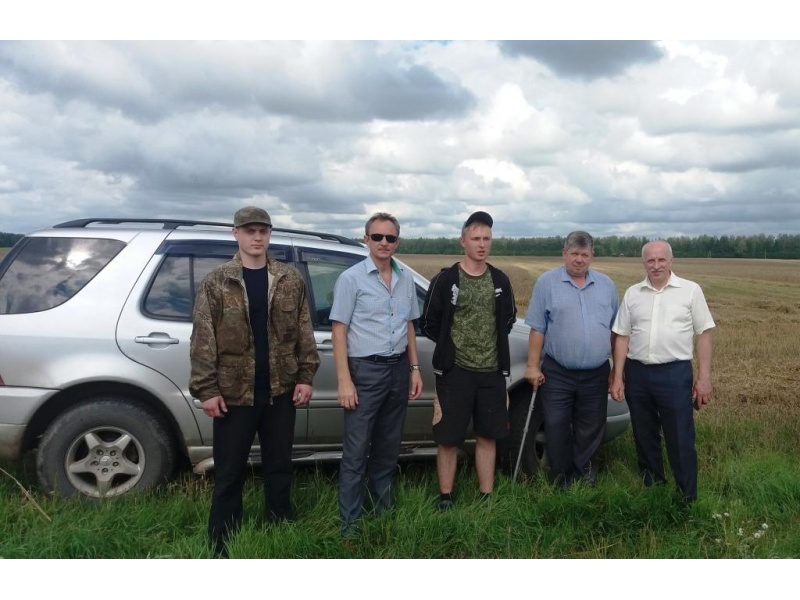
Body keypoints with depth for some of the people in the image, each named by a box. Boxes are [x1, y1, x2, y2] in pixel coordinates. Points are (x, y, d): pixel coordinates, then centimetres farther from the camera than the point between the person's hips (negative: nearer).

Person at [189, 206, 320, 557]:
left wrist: (305, 377, 1)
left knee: (279, 467, 14)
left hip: (281, 390, 2)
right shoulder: (216, 283, -1)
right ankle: (222, 546, 21)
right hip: (233, 392, -2)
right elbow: (203, 340, -5)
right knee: (229, 472, 8)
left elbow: (304, 333, 7)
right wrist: (206, 389, -10)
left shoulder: (290, 281, 6)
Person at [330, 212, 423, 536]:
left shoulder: (406, 279, 8)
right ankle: (349, 522, 9)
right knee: (356, 451, -1)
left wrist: (414, 368, 10)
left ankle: (383, 509, 29)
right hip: (365, 370, -5)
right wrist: (345, 381, -15)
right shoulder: (351, 278, -8)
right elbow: (339, 331, -9)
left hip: (398, 369, 5)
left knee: (388, 447, 15)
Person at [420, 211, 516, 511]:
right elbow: (429, 323, -2)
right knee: (448, 439, 3)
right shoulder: (445, 279, -7)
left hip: (492, 372, 4)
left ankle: (487, 497, 24)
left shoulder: (500, 281, 5)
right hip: (455, 371, -4)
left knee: (488, 437, 12)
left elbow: (509, 318, 17)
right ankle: (445, 498, 16)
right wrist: (451, 345, 0)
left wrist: (495, 344, 6)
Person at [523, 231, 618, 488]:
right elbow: (537, 329, -3)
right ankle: (561, 481, 19)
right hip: (557, 373, -3)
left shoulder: (607, 285, 7)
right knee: (557, 429, 3)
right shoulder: (547, 282, -3)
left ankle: (584, 480, 28)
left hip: (596, 374, 3)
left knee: (590, 430, 12)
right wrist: (533, 366, -7)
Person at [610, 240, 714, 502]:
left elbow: (704, 334, -1)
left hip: (675, 374, -3)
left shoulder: (690, 290, -1)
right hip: (637, 373, 3)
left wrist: (704, 378, -5)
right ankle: (651, 489, 32)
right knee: (644, 437, 15)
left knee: (680, 440, 1)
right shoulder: (632, 293, 6)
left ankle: (688, 498, 13)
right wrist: (618, 377, 4)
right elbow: (622, 337, 8)